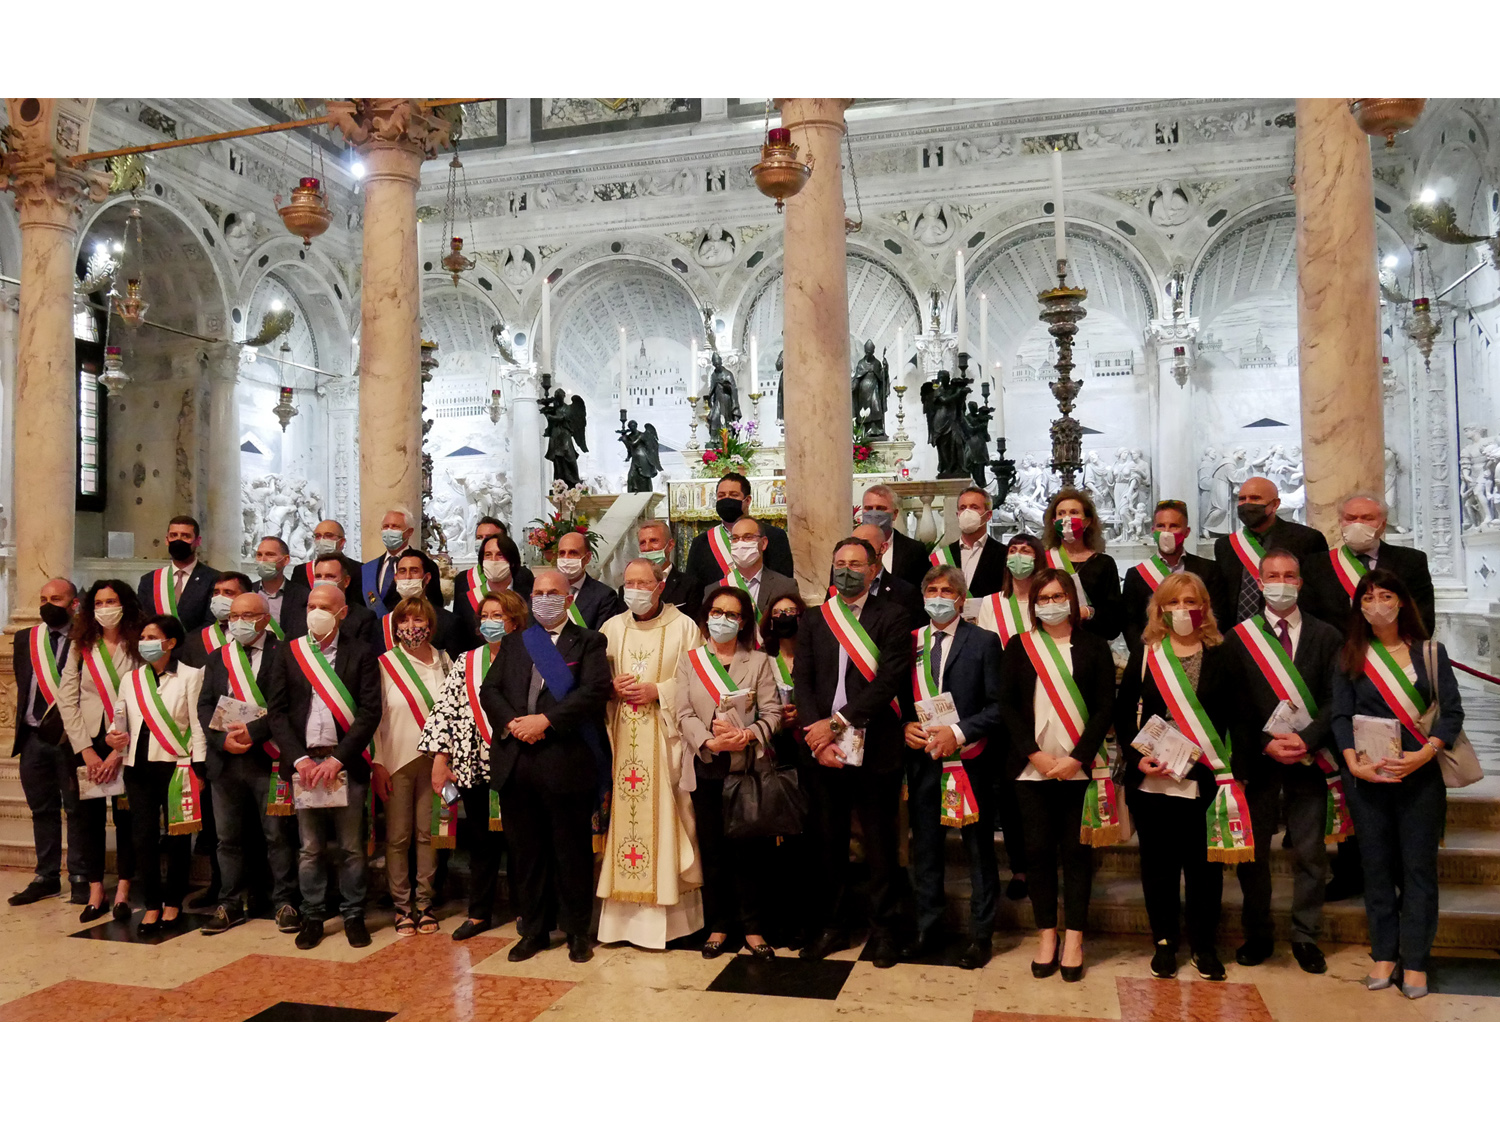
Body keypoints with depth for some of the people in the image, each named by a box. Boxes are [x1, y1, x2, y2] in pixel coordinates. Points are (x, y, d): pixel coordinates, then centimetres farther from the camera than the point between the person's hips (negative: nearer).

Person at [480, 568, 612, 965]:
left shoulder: (588, 642, 3)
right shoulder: (513, 643, 17)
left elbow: (594, 691, -11)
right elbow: (489, 691, 9)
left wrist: (546, 720, -18)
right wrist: (512, 723, -10)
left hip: (566, 763, -4)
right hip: (515, 764, 4)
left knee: (572, 852, 4)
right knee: (526, 853, 11)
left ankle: (577, 932, 18)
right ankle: (533, 929, 25)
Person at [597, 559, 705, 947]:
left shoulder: (683, 627, 1)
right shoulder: (611, 628, 13)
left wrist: (657, 690, -13)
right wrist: (612, 686, -4)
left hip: (665, 740, -3)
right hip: (622, 739, 4)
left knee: (662, 818, -4)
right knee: (623, 816, 3)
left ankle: (666, 914, 5)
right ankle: (625, 913, 11)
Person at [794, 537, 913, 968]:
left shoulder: (891, 617, -1)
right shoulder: (814, 622, 11)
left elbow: (891, 679, -12)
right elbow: (802, 681, 4)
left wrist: (838, 722, -15)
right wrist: (817, 736, -10)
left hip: (876, 750, -3)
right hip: (825, 750, 3)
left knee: (880, 844, 7)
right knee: (830, 843, 11)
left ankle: (882, 930, 20)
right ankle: (830, 927, 24)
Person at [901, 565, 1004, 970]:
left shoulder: (984, 642, -2)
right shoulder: (909, 642, 8)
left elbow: (998, 705, -7)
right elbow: (897, 697, 13)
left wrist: (958, 732, -17)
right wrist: (906, 727, -7)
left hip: (969, 760, -3)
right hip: (922, 758, 3)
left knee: (979, 849, 6)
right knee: (925, 848, 11)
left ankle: (981, 935, 20)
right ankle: (928, 930, 25)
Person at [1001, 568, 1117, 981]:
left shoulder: (1093, 647, 4)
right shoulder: (1019, 647, 7)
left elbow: (1105, 707, -1)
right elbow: (1008, 704, 2)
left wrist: (1077, 758, -10)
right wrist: (1035, 754, -9)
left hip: (1080, 768, -1)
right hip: (1032, 768, 1)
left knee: (1077, 852, 4)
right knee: (1038, 851, 4)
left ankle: (1073, 939, 12)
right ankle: (1046, 936, 15)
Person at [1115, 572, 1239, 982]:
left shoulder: (1221, 656, 3)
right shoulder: (1145, 655, 5)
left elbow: (1236, 717, 1)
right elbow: (1123, 714, 5)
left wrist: (1229, 770, -11)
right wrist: (1137, 757, -8)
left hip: (1204, 780, -1)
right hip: (1152, 781, 1)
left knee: (1205, 863, 6)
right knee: (1158, 863, 9)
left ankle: (1204, 945, 22)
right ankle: (1164, 943, 23)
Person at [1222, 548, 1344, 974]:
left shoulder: (1325, 635, 5)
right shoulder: (1239, 636, 3)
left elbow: (1334, 700, -1)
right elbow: (1233, 706, -1)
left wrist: (1305, 739, -15)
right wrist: (1266, 744, -12)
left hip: (1310, 761, 1)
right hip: (1257, 762, 0)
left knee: (1311, 854, 6)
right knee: (1252, 853, 6)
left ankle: (1305, 936, 22)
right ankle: (1257, 935, 21)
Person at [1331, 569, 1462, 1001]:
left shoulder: (1430, 653, 4)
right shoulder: (1350, 656, 6)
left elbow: (1452, 710, -2)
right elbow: (1341, 716, 1)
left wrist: (1424, 754, -16)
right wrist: (1353, 762, -13)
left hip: (1420, 775, -1)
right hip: (1367, 776, 1)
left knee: (1419, 866, 2)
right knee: (1377, 865, 7)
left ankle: (1415, 961, 11)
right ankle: (1384, 954, 17)